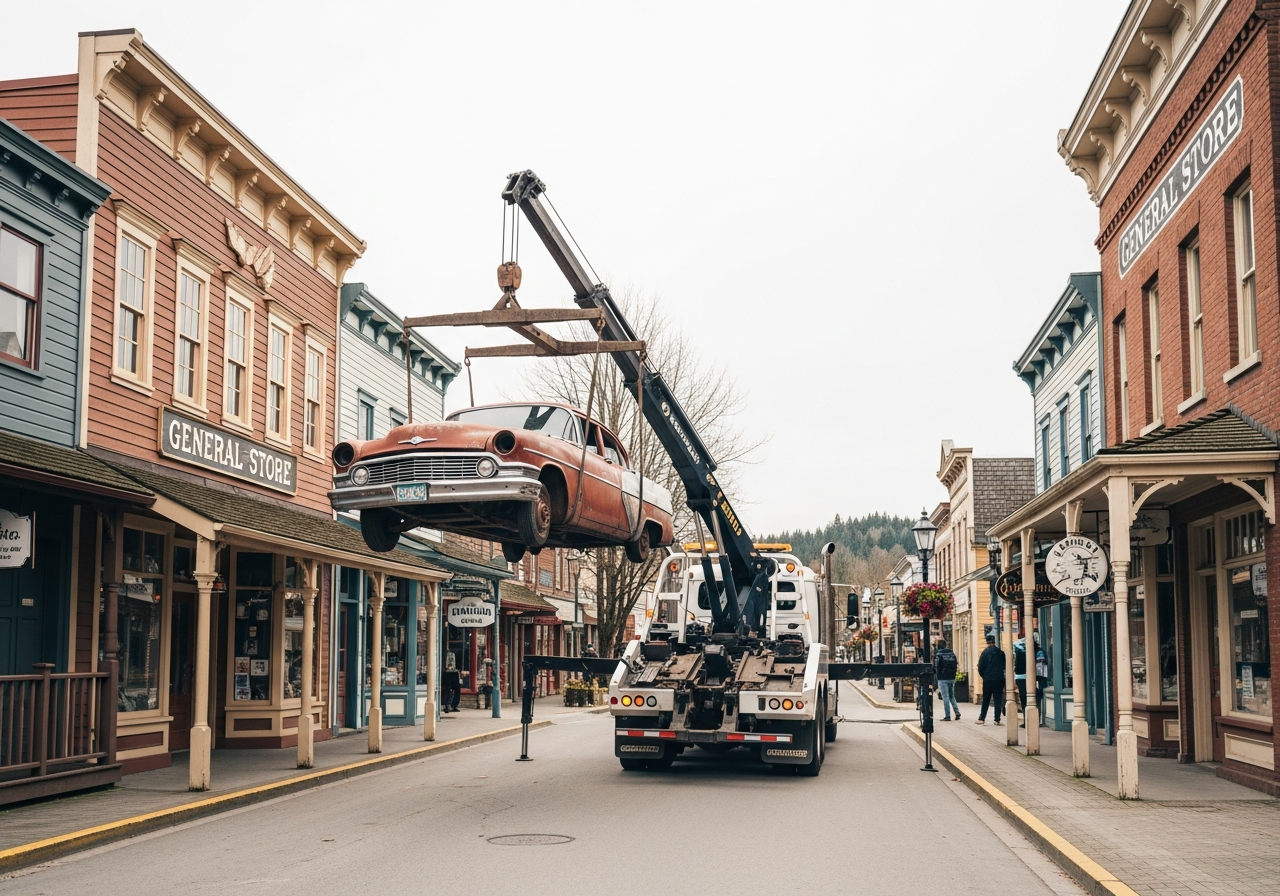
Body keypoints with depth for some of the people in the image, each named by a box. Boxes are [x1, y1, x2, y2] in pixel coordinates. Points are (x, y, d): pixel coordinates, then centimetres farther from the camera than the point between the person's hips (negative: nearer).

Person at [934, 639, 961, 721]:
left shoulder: (938, 654, -8)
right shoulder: (952, 653, 8)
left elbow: (936, 667, -8)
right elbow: (956, 665, 9)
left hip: (943, 679, -5)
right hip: (952, 678, 5)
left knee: (945, 697, -3)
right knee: (952, 696, 16)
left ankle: (947, 716, -5)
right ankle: (957, 713, 5)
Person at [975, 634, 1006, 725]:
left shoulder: (985, 652, -7)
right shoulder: (1001, 652, 2)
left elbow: (980, 667, -7)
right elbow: (1004, 666, 10)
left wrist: (983, 676, 10)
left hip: (988, 680, -2)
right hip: (999, 679, 2)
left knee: (986, 700, 8)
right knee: (998, 700, 5)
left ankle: (982, 718, 6)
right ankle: (997, 719, 2)